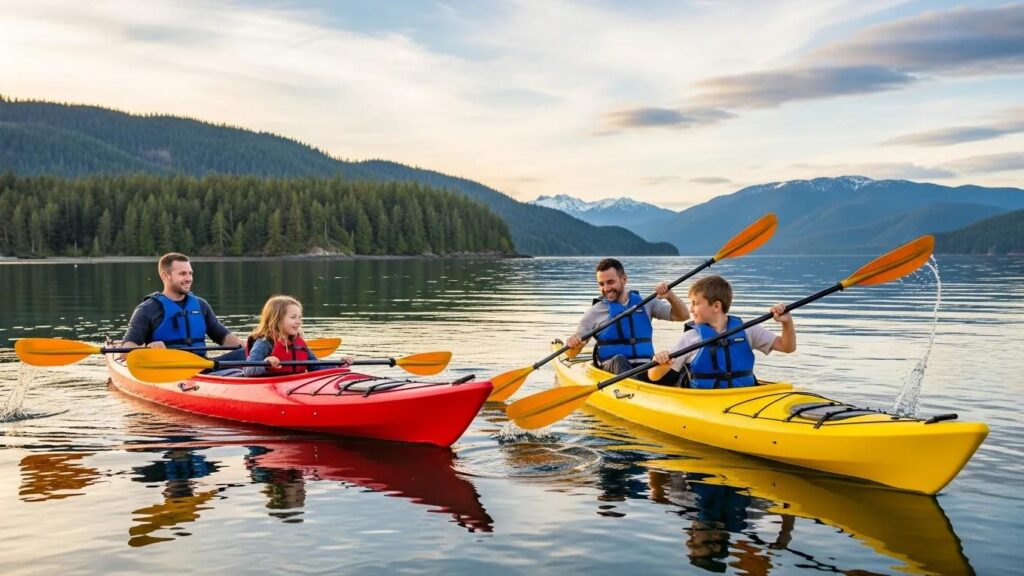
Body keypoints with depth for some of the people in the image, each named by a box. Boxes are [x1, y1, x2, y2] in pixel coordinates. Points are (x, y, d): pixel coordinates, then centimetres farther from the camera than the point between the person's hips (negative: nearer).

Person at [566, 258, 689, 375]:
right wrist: (572, 343, -17)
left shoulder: (645, 303, 16)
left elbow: (682, 316, 12)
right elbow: (571, 354, 8)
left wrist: (670, 296, -7)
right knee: (619, 360, -37)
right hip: (611, 369, -2)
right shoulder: (594, 312, 11)